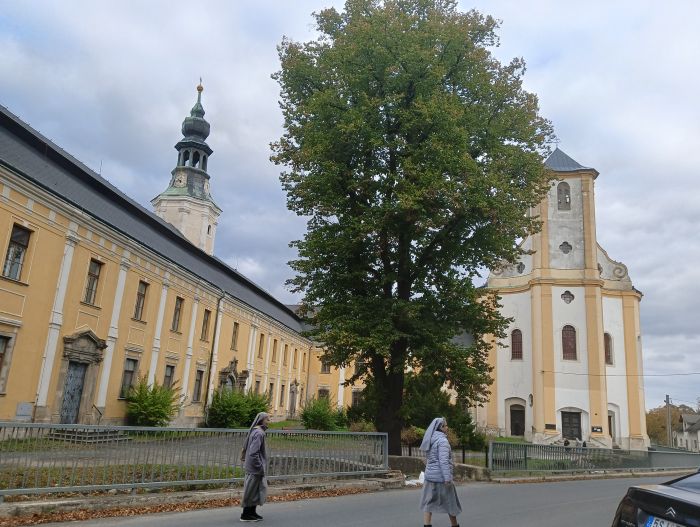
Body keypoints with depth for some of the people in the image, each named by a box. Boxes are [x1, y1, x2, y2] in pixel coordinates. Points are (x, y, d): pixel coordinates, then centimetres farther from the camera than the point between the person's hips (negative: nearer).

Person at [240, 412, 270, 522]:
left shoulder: (254, 431, 8)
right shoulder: (259, 433, -21)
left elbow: (245, 447, 16)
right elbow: (253, 453, -26)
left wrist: (245, 461, 21)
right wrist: (260, 467, -19)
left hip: (251, 466, 9)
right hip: (255, 468, -9)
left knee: (258, 490, 18)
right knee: (252, 491, 2)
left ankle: (252, 512, 28)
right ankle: (246, 515, 13)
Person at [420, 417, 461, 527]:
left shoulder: (430, 440, 11)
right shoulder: (442, 440, -15)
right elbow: (443, 461, -22)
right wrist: (448, 478, -23)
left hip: (429, 476, 7)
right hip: (441, 476, -7)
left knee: (428, 503, 6)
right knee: (450, 502, 11)